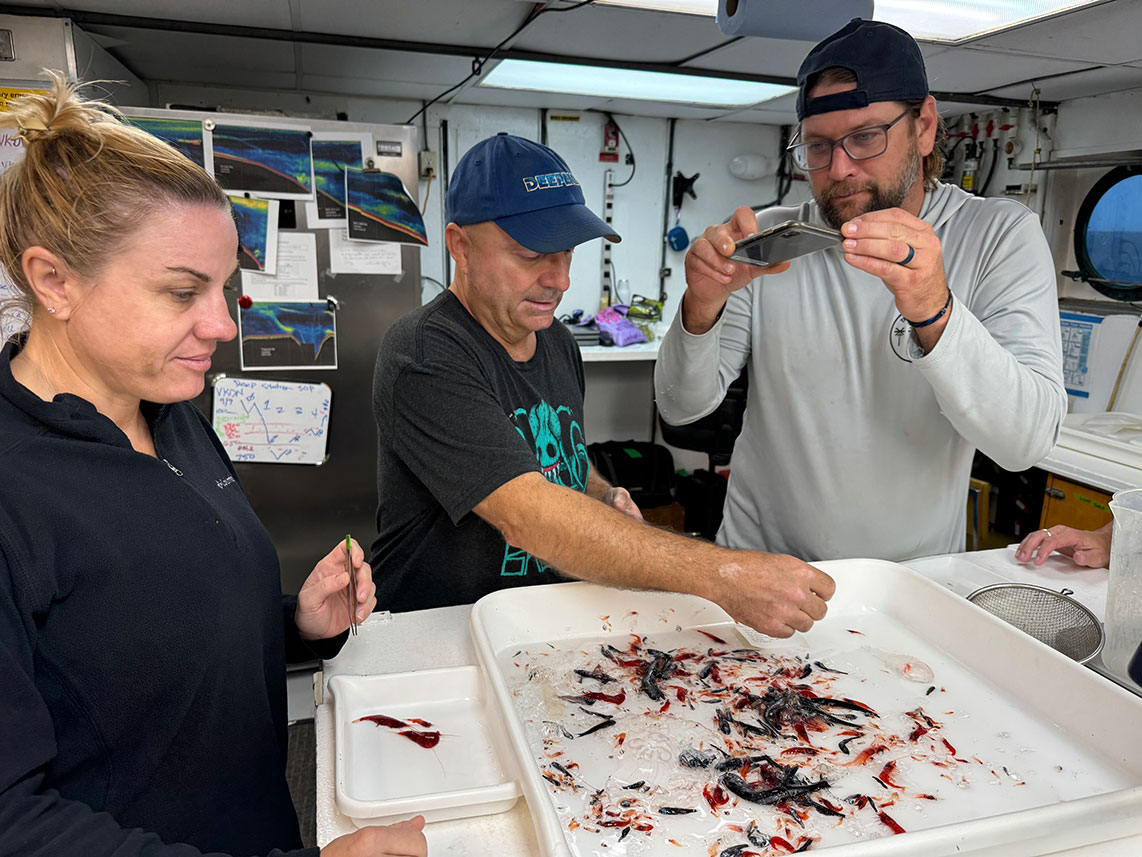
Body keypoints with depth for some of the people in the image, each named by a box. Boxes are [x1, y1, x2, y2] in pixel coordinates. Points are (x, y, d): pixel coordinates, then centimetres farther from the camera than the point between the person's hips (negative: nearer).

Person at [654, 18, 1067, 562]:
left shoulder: (1000, 235, -2)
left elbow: (1027, 441, -13)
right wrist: (702, 308, -21)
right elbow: (681, 407, -3)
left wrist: (935, 314, -28)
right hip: (761, 565, 0)